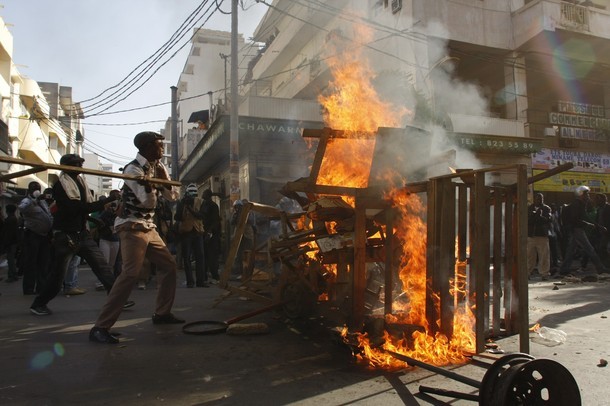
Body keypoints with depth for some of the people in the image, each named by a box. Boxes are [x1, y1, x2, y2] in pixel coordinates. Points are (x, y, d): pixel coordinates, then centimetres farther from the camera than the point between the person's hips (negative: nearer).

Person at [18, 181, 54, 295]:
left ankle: (41, 288, 21)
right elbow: (21, 208, -31)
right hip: (32, 235, -7)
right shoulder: (26, 201, -7)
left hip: (45, 235, 7)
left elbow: (49, 216, 21)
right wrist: (36, 200, -38)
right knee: (30, 263, -1)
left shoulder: (43, 201, 16)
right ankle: (29, 289, 4)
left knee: (44, 264, 12)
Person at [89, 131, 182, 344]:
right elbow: (148, 201, -22)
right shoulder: (133, 169, -13)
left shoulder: (157, 166, 12)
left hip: (148, 227, 9)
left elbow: (173, 196, 10)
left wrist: (164, 179, -5)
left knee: (168, 264, 11)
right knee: (131, 273, -22)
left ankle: (162, 313, 24)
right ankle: (100, 327, -19)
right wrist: (151, 179, -20)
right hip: (131, 226, -9)